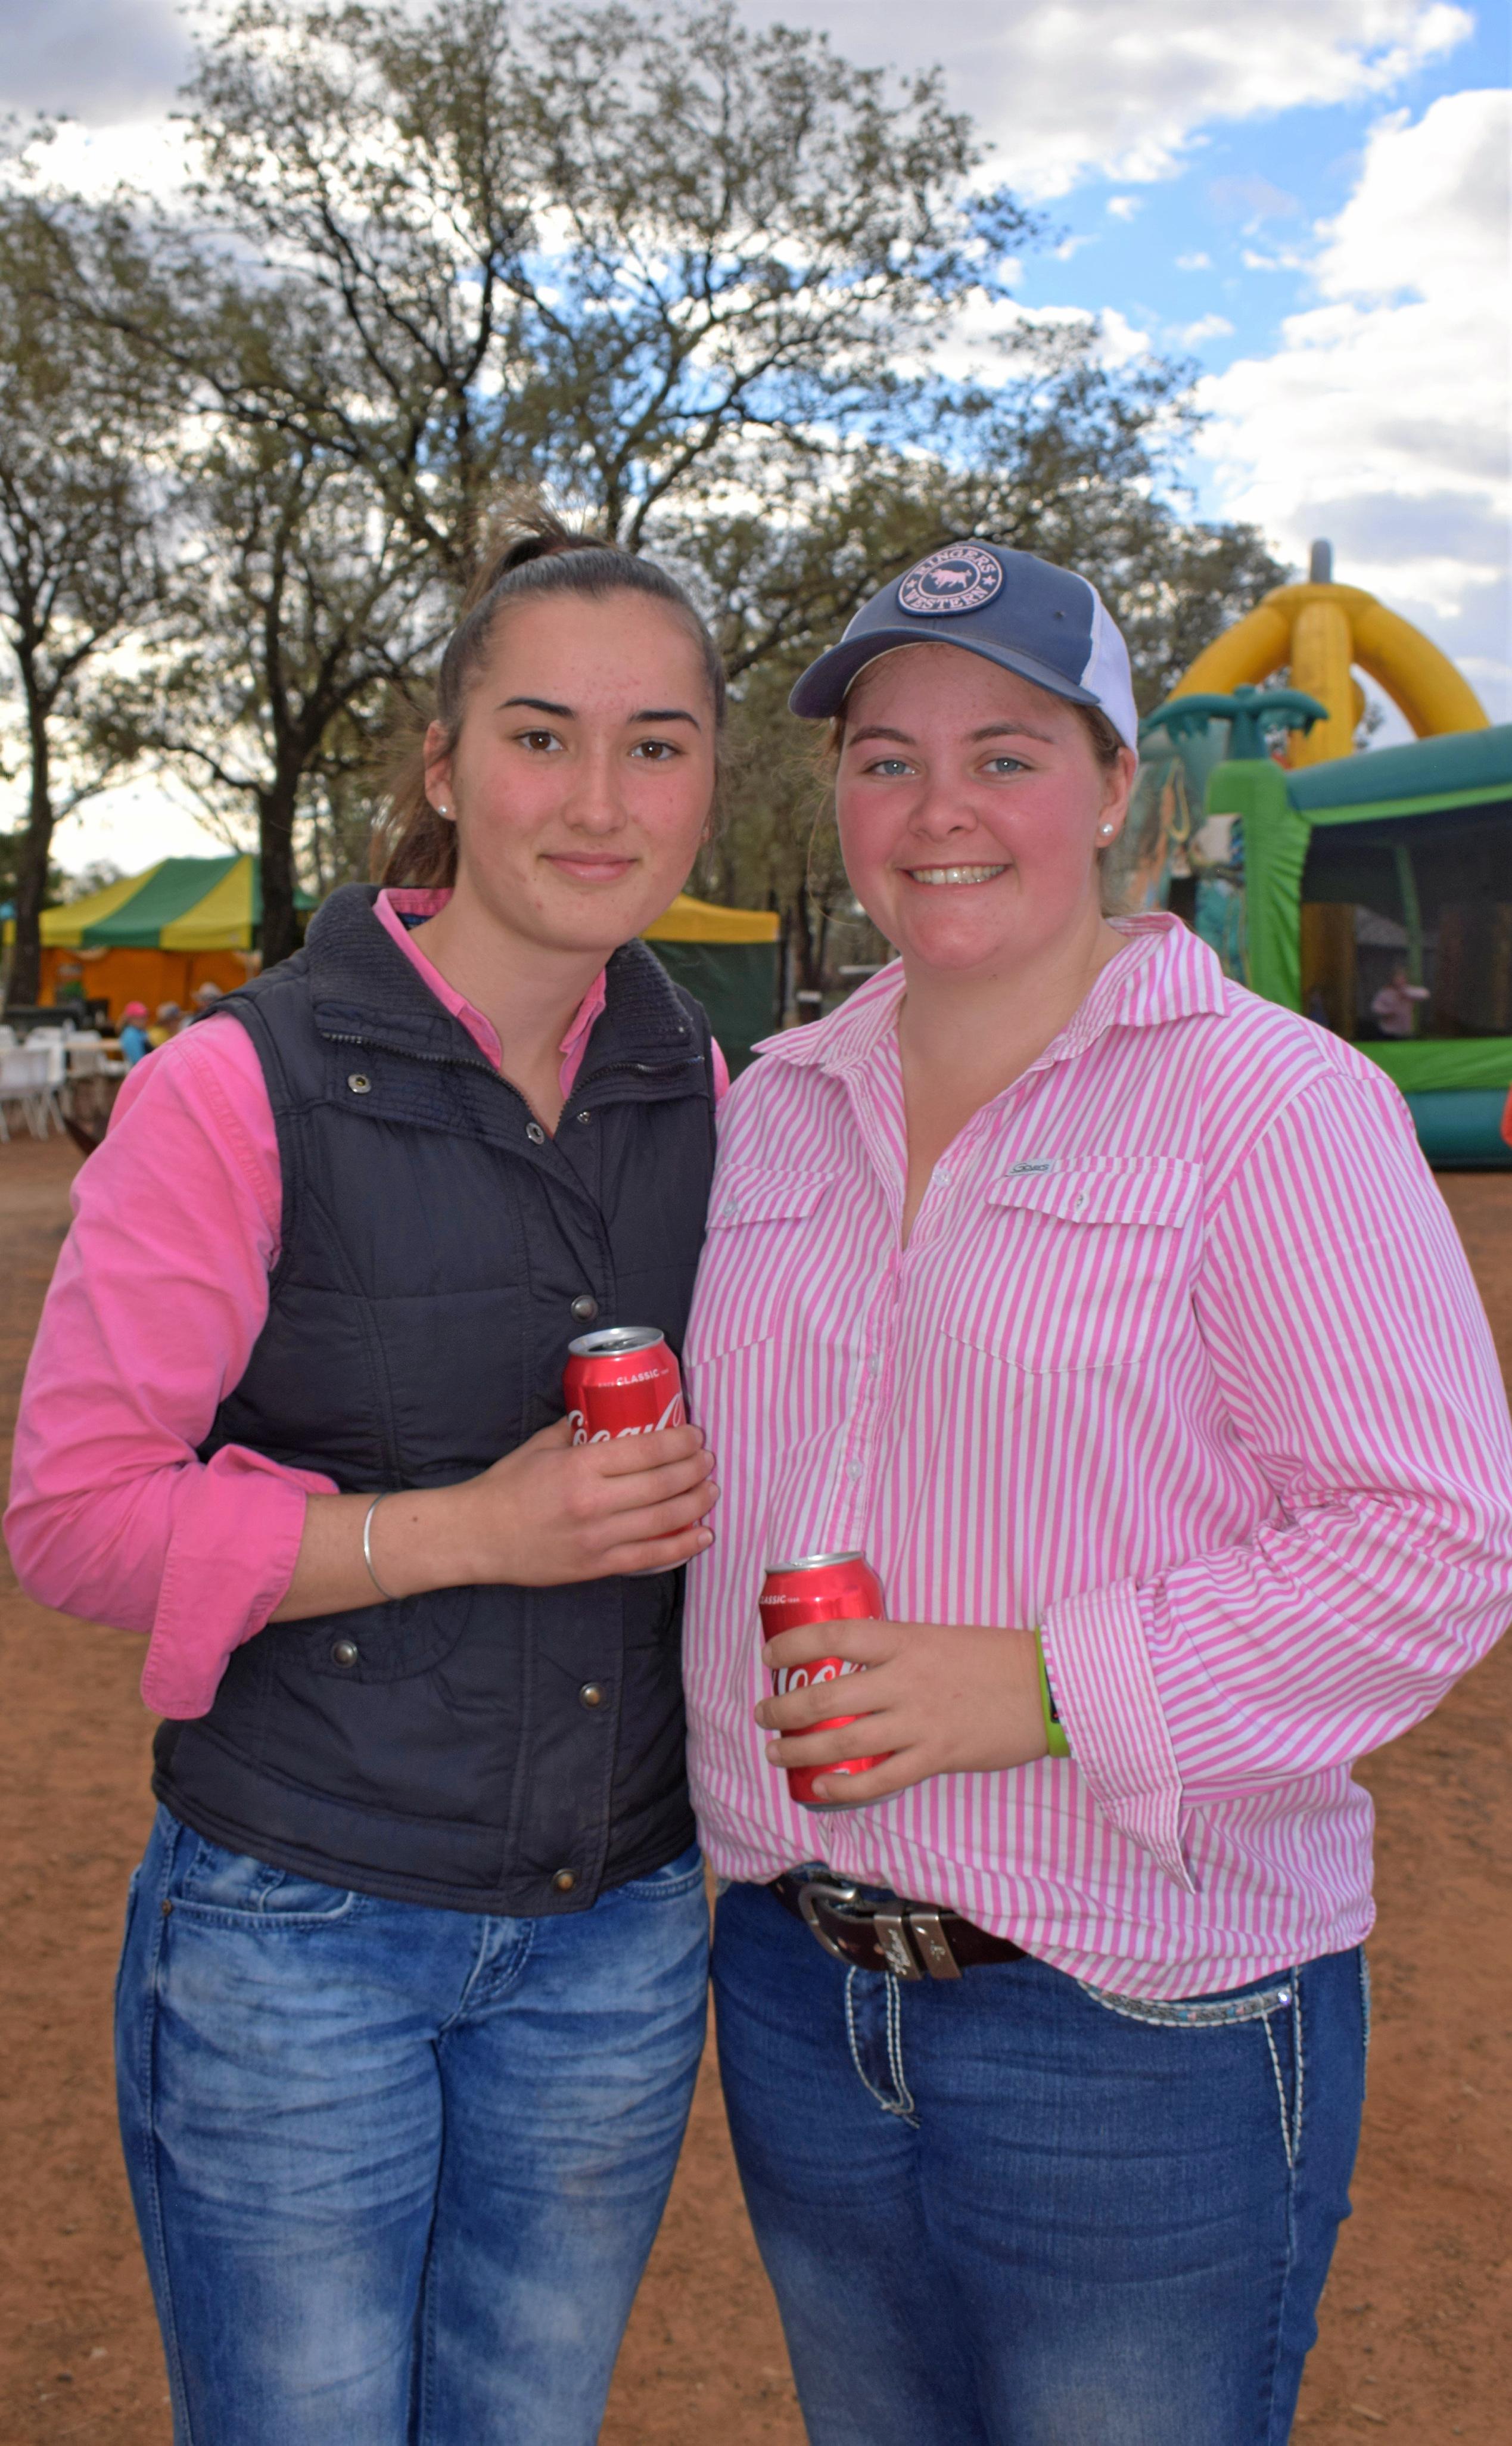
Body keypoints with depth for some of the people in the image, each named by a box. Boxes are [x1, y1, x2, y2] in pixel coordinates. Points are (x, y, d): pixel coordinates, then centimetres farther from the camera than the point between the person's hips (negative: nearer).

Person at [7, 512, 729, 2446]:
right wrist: (463, 1528, -21)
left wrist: (708, 1492, -4)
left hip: (617, 1929, 5)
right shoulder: (243, 1087, -13)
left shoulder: (701, 1102, 2)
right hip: (299, 1931, -4)